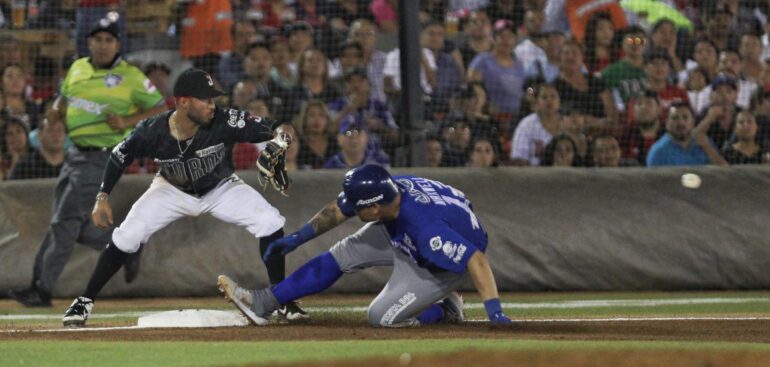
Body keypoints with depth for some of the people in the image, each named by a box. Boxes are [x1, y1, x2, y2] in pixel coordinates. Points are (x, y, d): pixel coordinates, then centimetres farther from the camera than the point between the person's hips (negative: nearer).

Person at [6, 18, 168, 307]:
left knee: (65, 221, -10)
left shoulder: (129, 76, -7)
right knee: (76, 227, 10)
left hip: (101, 157, -7)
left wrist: (127, 121, -18)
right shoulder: (77, 68, 10)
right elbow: (64, 97, 25)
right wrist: (55, 113, 2)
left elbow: (159, 108, -4)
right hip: (76, 152, 7)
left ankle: (42, 290, -9)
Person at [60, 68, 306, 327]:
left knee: (270, 223, -20)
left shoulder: (224, 122, -32)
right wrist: (102, 197, -16)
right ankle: (85, 301, 1)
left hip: (221, 188, 0)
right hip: (172, 190, 0)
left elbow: (276, 129, -29)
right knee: (127, 236, -16)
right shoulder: (153, 131, -29)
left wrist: (279, 138, -53)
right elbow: (119, 157, -10)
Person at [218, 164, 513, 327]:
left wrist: (494, 311, -49)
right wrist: (298, 238, -3)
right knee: (343, 254, 4)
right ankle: (262, 303, 11)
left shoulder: (426, 228, -45)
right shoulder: (387, 189, -23)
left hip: (442, 267, -7)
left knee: (382, 317, -12)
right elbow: (337, 210, -5)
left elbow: (476, 260, -46)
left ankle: (446, 310, 9)